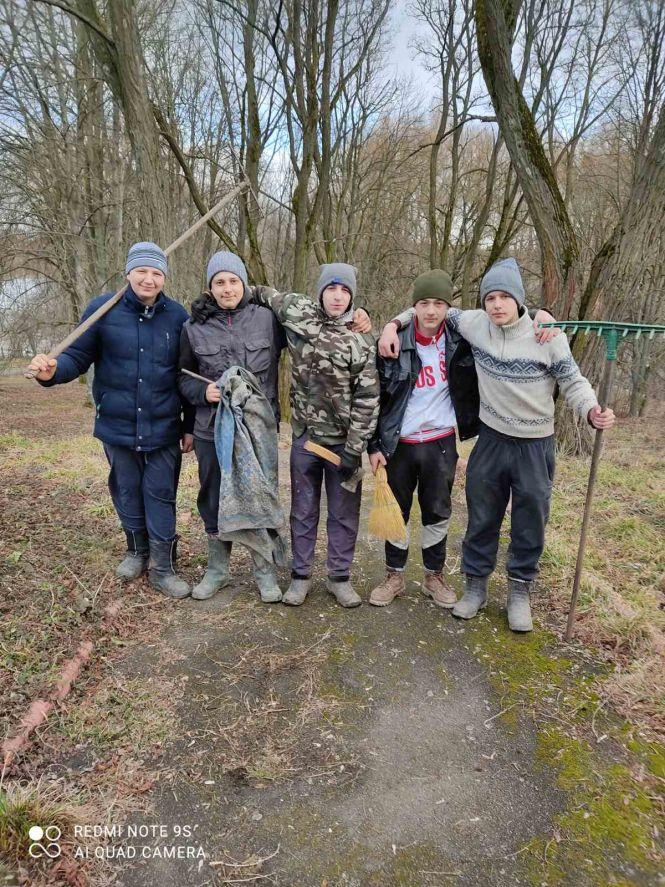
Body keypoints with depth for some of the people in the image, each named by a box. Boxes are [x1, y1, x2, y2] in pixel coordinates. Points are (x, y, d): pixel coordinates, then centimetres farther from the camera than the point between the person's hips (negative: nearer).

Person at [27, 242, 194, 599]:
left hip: (163, 430, -1)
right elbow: (78, 356, -2)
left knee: (161, 496, 6)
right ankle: (136, 551, 37)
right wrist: (52, 371, -26)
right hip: (117, 427, 1)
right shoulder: (103, 309, -5)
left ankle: (163, 567, 19)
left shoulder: (177, 315, -3)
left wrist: (190, 426, 3)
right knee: (127, 492, 16)